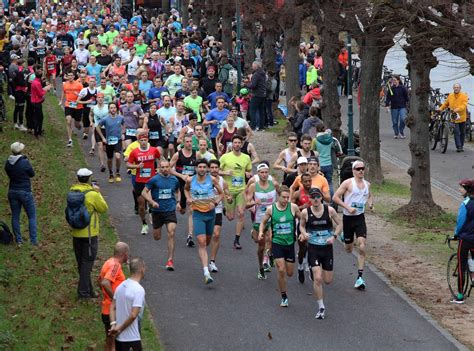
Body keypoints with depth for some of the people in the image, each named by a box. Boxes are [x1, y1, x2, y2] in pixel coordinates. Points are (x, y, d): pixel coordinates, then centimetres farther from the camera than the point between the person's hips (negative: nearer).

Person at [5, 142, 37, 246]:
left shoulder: (8, 163, -4)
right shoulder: (25, 162, -18)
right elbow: (32, 174, -4)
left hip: (12, 192, 4)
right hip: (25, 192, -4)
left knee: (15, 216, 13)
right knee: (32, 216, 7)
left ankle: (18, 240, 16)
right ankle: (33, 240, 4)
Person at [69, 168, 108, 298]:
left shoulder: (72, 192, -2)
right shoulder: (92, 194, -18)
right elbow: (104, 208, -7)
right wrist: (97, 192, 3)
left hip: (76, 233, 6)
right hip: (89, 234, -6)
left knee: (81, 262, 16)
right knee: (87, 262, 2)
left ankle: (89, 290, 26)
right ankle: (83, 291, 1)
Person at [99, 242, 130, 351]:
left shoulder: (109, 263, 11)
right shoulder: (115, 265, -20)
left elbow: (100, 280, 24)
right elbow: (105, 283, -33)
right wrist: (115, 298, -25)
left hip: (107, 309, 10)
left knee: (109, 340, 18)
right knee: (114, 342, -5)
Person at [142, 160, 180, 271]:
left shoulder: (174, 180, 4)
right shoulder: (154, 180, -7)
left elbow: (177, 191, 23)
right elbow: (144, 192, -5)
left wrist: (178, 202, 6)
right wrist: (152, 202, -20)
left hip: (170, 211, 1)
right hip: (157, 211, -1)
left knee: (171, 234, -15)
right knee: (157, 237, 10)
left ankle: (170, 260, -12)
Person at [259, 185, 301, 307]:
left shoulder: (293, 207, -5)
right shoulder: (271, 209, -4)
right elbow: (263, 222, 10)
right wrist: (261, 232, -8)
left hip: (290, 243, 2)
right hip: (277, 243, -2)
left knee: (290, 273, 7)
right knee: (281, 270, -13)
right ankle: (284, 297, 3)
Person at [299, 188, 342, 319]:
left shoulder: (330, 210, -6)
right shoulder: (305, 212, -6)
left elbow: (340, 224, 5)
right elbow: (301, 226, 10)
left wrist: (334, 236, -10)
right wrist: (304, 233, -11)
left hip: (327, 248, 2)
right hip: (313, 249, -2)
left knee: (328, 280, 8)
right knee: (317, 279, -14)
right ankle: (321, 308, -1)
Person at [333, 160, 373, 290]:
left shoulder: (367, 184, 8)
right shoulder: (348, 183, -8)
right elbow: (335, 197, -10)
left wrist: (370, 203, 5)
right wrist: (347, 207, -19)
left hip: (360, 217, 2)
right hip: (348, 217, -2)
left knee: (362, 247, -14)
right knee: (348, 248, 9)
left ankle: (360, 277, -13)